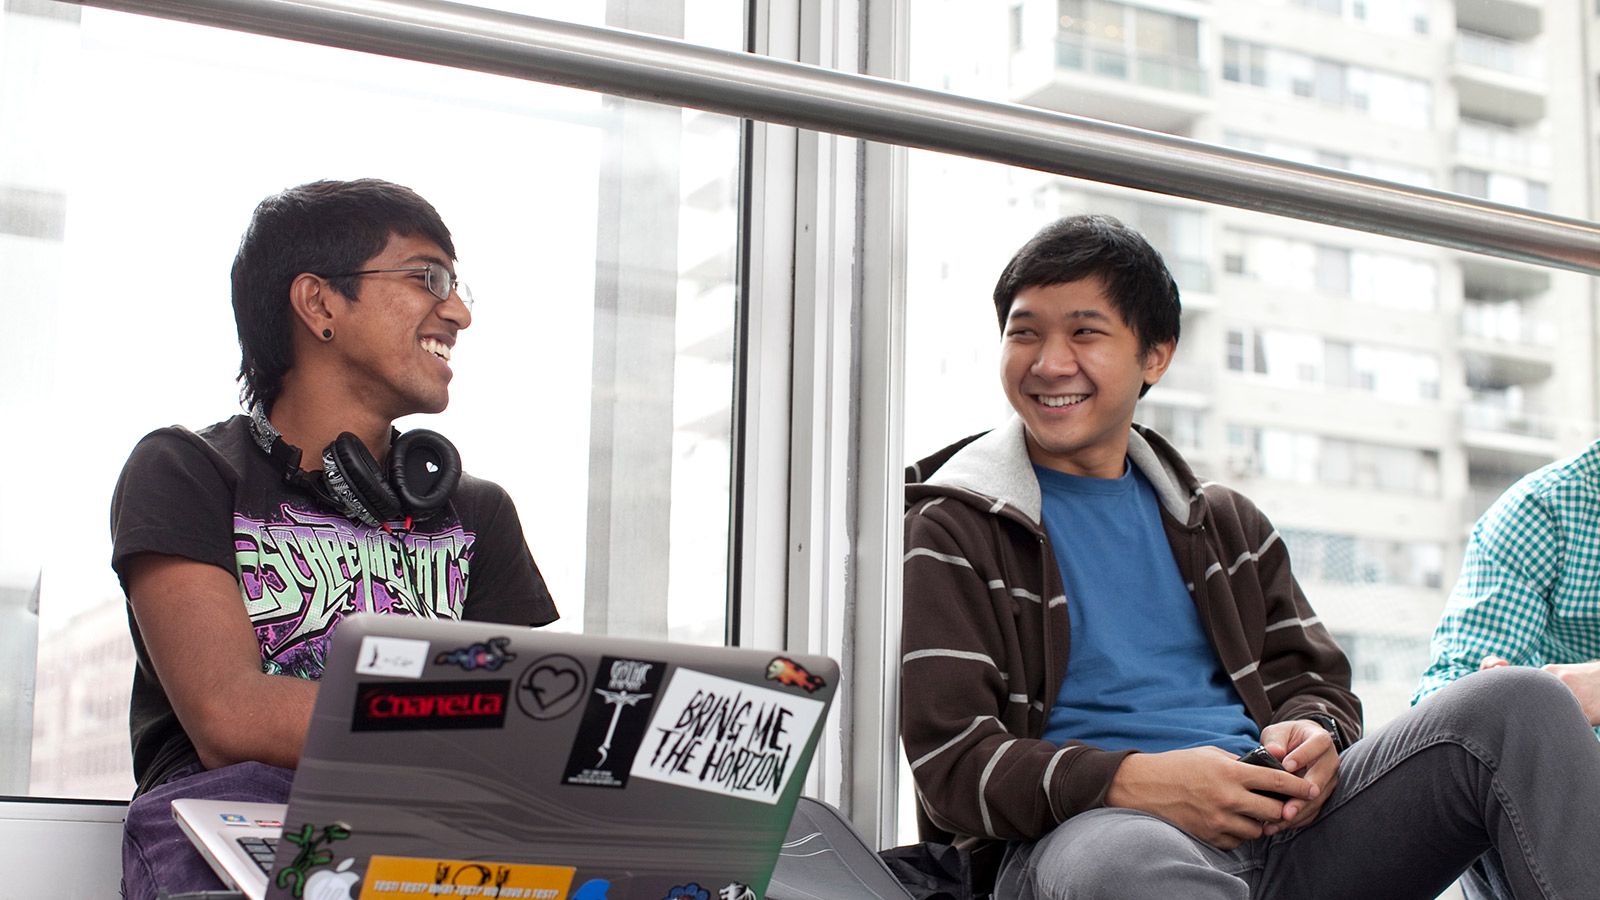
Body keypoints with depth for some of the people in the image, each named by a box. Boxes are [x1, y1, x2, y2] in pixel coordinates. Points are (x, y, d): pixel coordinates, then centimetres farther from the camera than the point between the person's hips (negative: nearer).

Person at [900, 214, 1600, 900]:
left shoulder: (1223, 523, 25)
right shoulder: (953, 533, 6)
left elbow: (1313, 678, 24)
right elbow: (953, 766, -4)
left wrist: (1312, 734, -3)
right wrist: (1131, 783, -20)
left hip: (1277, 828, 6)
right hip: (1083, 828, -6)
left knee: (1516, 701, -14)